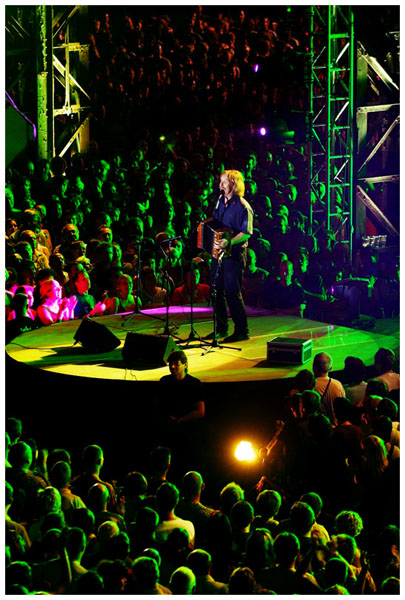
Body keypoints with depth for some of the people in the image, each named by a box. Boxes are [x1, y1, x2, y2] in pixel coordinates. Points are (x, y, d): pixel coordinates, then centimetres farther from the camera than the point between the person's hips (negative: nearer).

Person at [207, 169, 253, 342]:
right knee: (216, 290, 10)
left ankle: (242, 330, 0)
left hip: (234, 254, -8)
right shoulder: (220, 201, 13)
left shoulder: (243, 206, -12)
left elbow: (246, 233, -18)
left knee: (232, 292, -8)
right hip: (218, 252, 8)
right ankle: (221, 328, 21)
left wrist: (229, 242, -29)